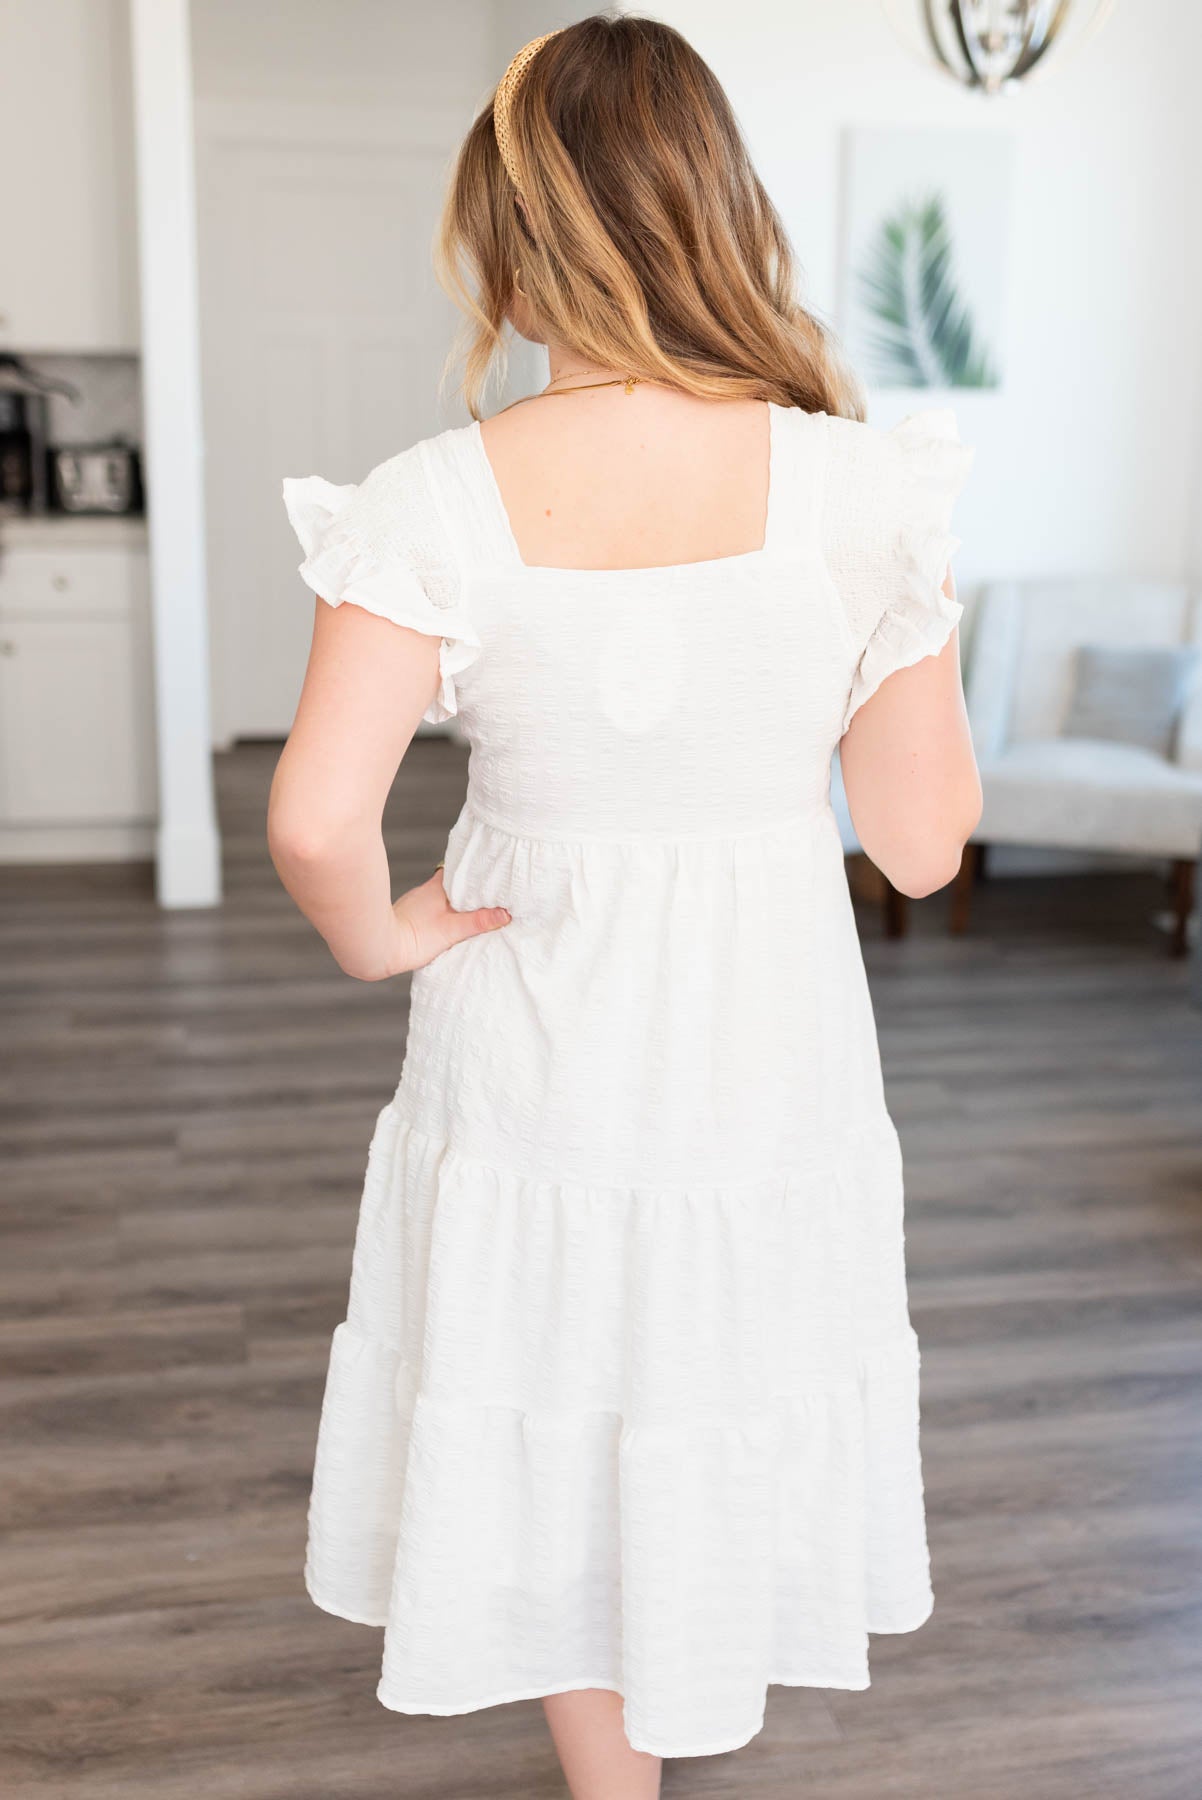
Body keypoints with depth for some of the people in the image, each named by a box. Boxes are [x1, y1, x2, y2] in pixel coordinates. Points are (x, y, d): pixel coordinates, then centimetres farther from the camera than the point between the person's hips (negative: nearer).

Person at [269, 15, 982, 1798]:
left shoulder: (441, 502, -16)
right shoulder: (851, 482, -15)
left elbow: (316, 819, -25)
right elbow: (922, 841, -11)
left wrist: (385, 940, -3)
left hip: (534, 1058, 0)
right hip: (770, 1062, 1)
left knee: (560, 1449, 23)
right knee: (730, 1421, 27)